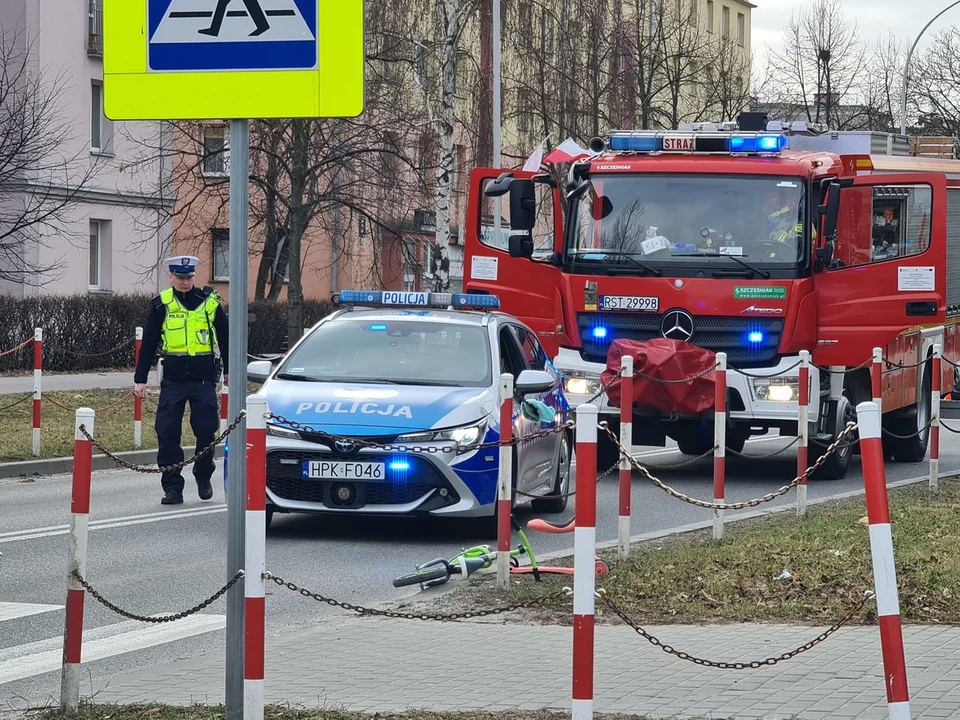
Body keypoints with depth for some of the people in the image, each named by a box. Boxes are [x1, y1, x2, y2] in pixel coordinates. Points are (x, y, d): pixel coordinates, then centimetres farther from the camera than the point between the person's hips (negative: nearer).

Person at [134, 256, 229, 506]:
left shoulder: (209, 302, 4)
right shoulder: (161, 305, 3)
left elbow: (224, 337, 14)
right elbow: (148, 344, 6)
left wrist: (229, 371, 16)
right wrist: (140, 378, 3)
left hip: (204, 378, 0)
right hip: (173, 379, 0)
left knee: (206, 430, 0)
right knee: (167, 433, -4)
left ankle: (203, 478, 23)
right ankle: (172, 487, 3)